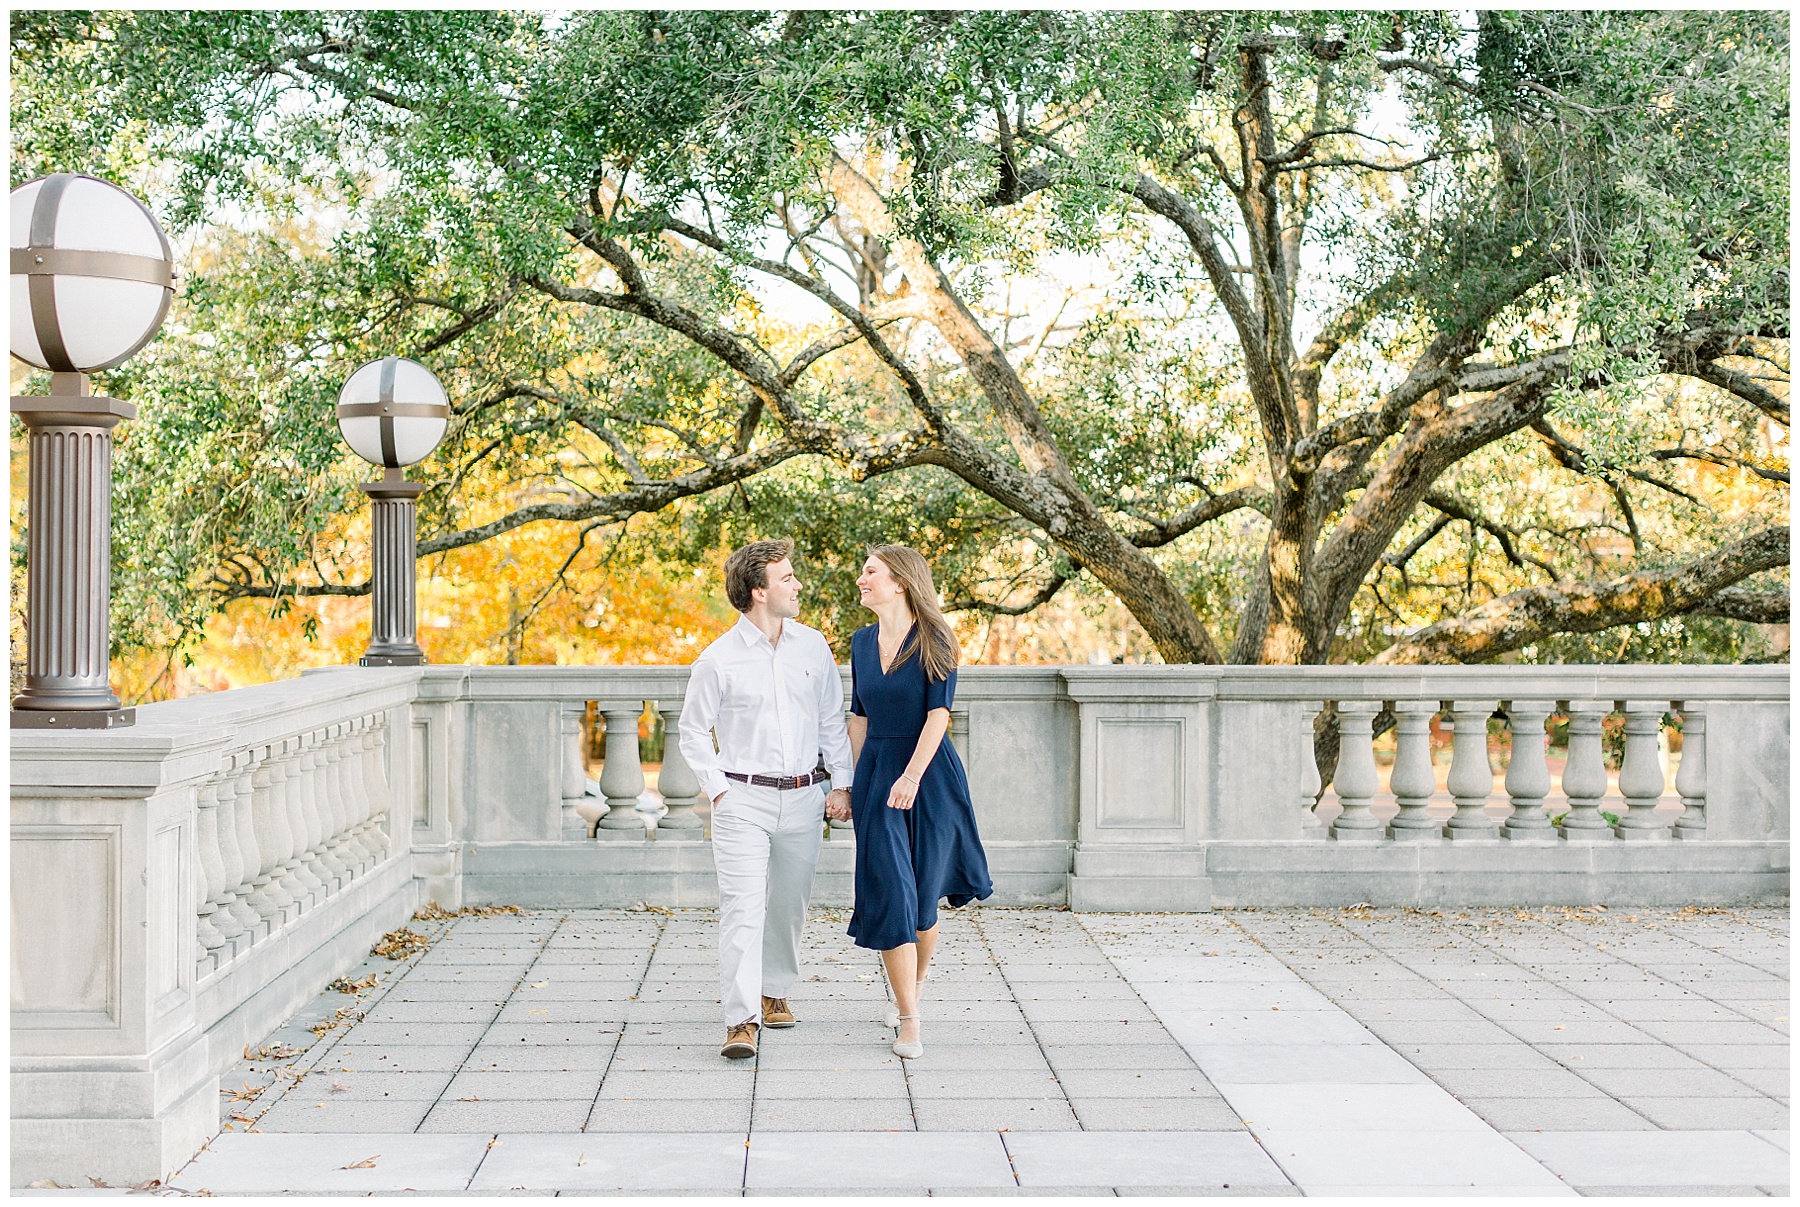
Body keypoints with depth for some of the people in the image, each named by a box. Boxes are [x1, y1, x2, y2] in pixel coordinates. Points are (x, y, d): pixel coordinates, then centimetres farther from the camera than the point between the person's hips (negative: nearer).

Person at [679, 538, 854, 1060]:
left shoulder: (813, 646, 5)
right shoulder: (718, 660, -7)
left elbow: (832, 720, 13)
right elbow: (694, 731, 3)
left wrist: (841, 783, 8)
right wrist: (718, 789, -4)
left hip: (802, 798, 4)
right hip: (743, 801, -4)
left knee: (789, 904, 14)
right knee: (743, 906, -12)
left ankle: (774, 990, 34)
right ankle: (742, 1021, -13)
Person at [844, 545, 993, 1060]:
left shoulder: (933, 640, -7)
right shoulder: (862, 641, 9)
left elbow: (939, 713, -15)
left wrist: (912, 775, -25)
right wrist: (852, 781, 14)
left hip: (929, 775, -3)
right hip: (876, 773, 4)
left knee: (922, 896, 7)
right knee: (889, 894, -7)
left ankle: (912, 988, 33)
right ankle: (908, 1021, -4)